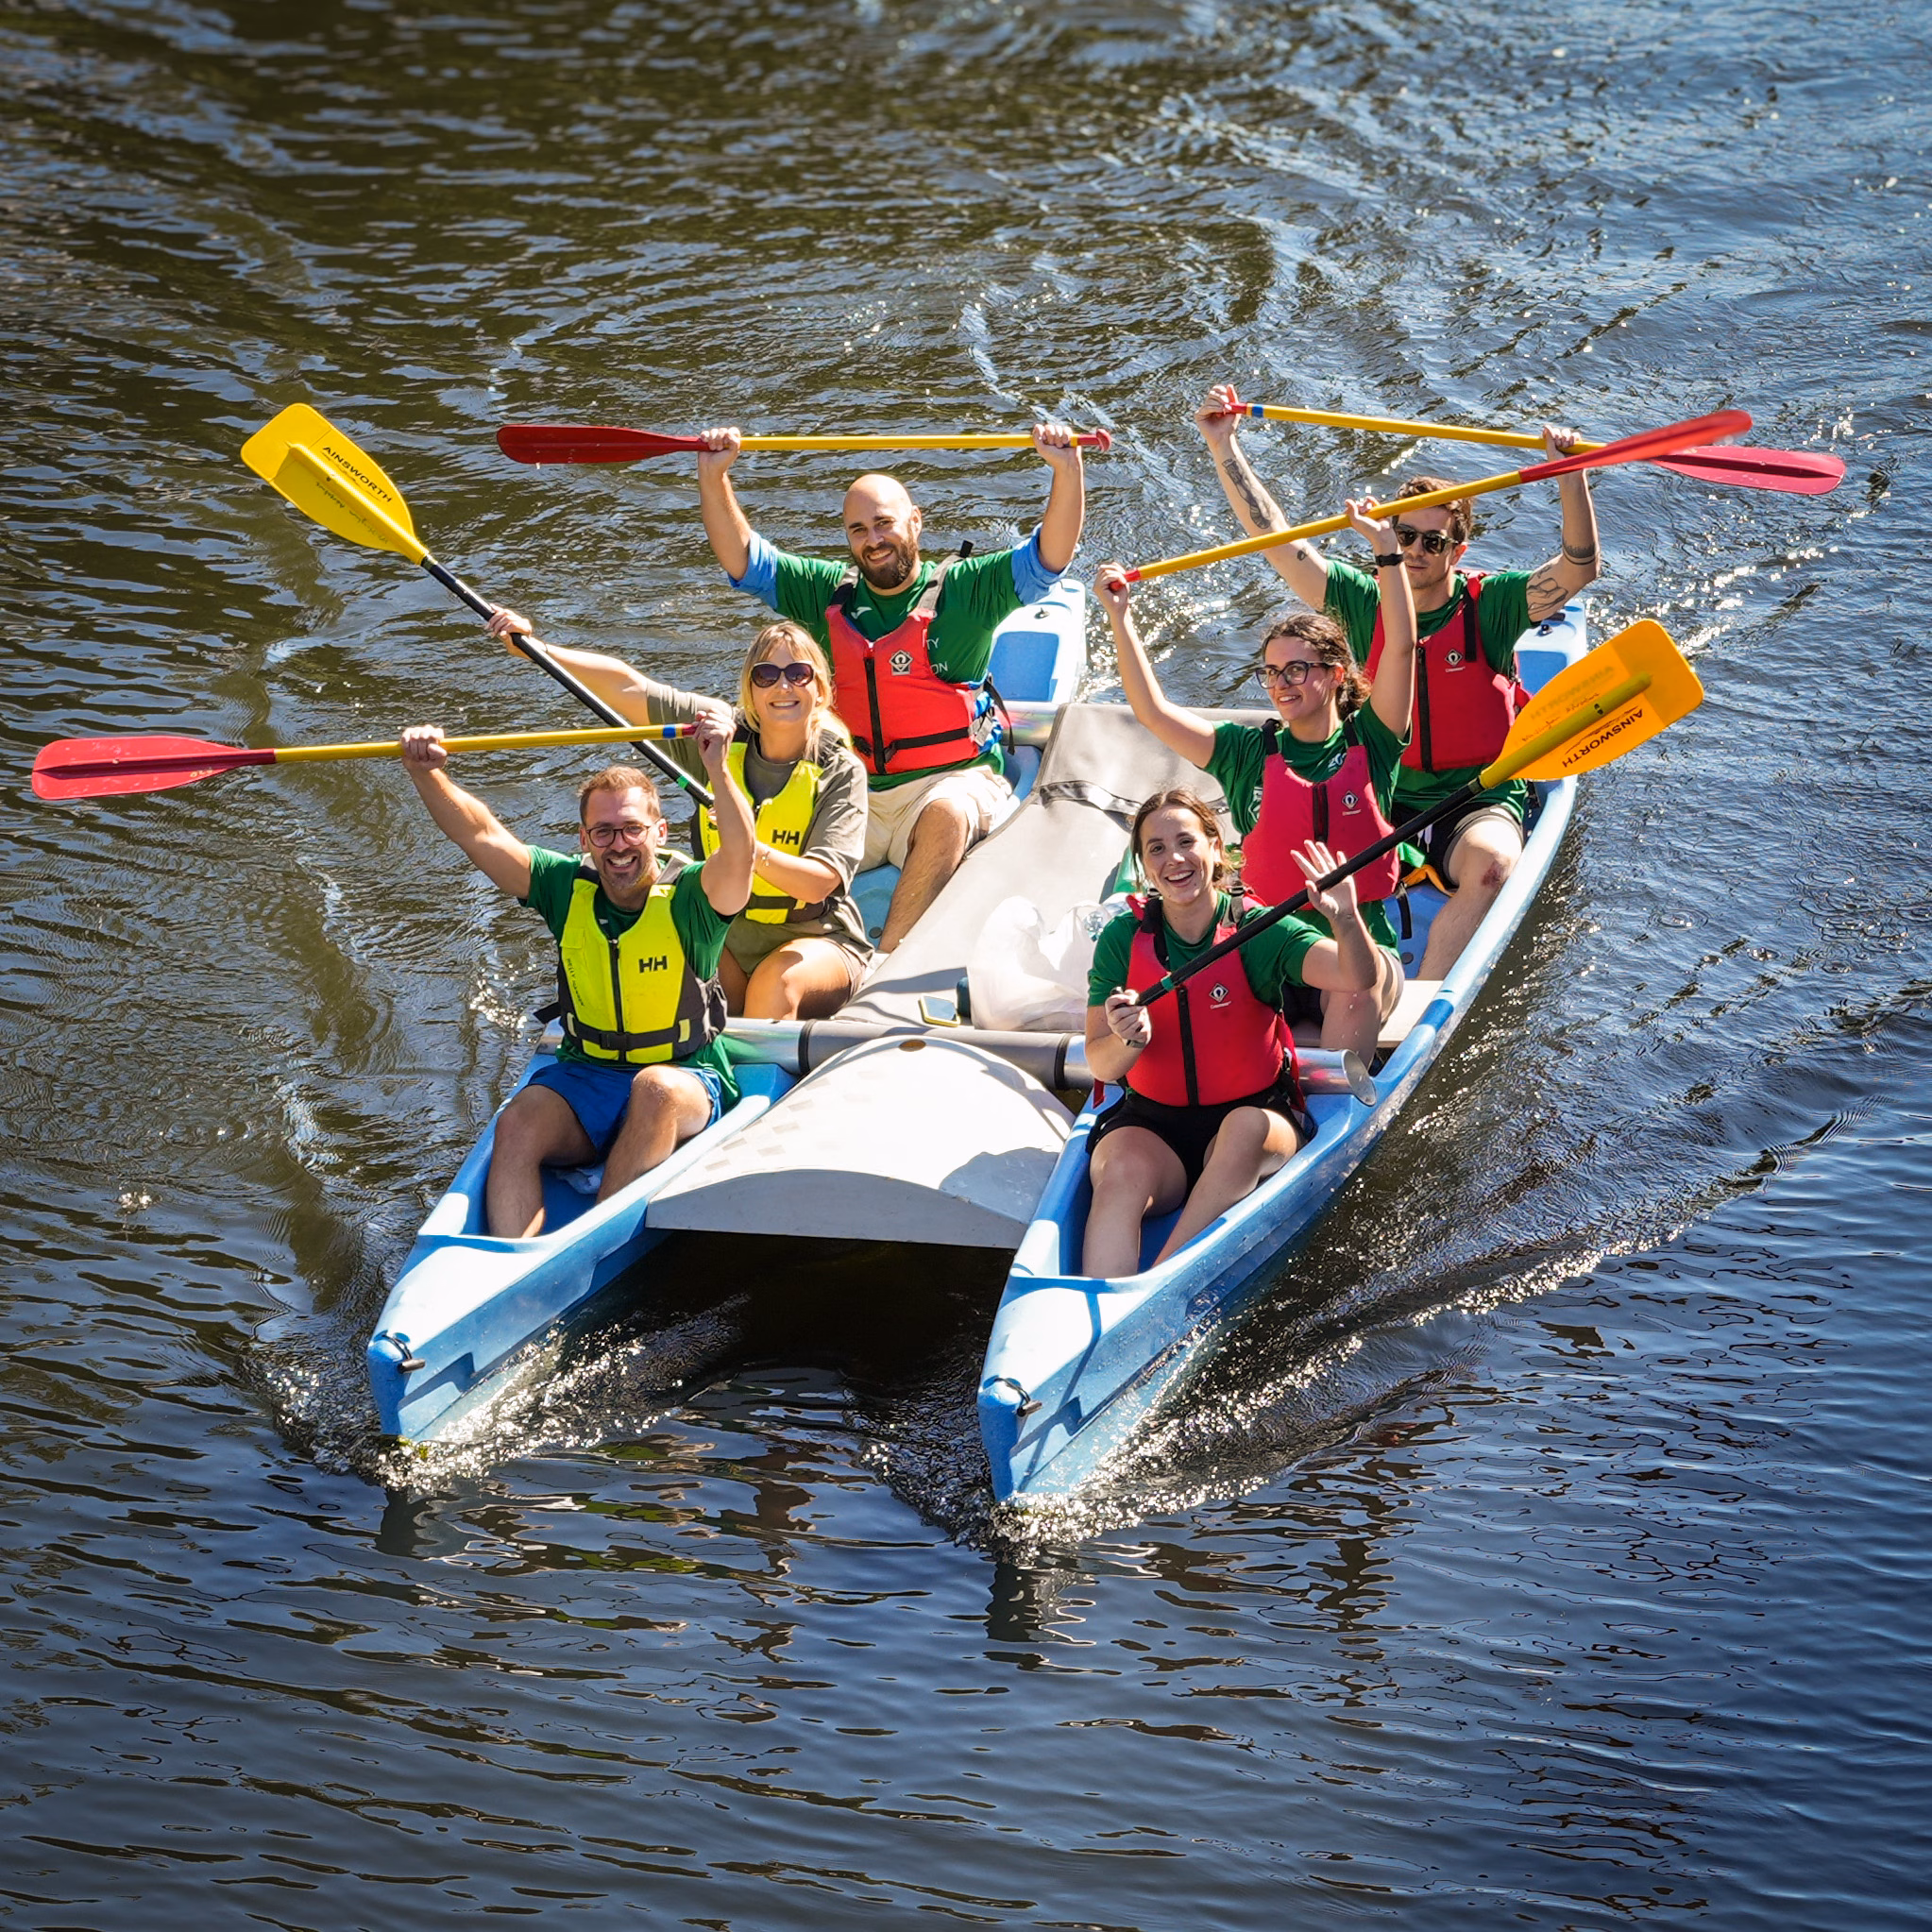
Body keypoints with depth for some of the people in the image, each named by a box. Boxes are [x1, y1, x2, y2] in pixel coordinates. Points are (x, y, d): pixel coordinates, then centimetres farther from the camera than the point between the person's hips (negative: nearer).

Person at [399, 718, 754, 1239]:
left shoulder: (690, 901, -9)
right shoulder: (569, 890, 3)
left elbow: (738, 854, -30)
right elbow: (481, 836, -3)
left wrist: (719, 771, -47)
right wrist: (427, 774, -19)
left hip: (687, 1082, -3)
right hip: (584, 1075, 4)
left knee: (657, 1090, -38)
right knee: (517, 1125, -27)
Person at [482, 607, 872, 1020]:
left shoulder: (840, 772, -12)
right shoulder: (719, 731, -2)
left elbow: (819, 883, -22)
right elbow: (627, 687, -4)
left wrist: (752, 851, -40)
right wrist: (536, 648, -13)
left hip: (818, 940, -3)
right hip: (728, 939, 3)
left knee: (776, 982, -34)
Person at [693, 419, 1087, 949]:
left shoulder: (964, 591, 3)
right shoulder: (829, 593, 14)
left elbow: (1050, 553, -7)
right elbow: (742, 557, 13)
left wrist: (1066, 469, -22)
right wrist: (713, 477, 0)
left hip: (952, 783, -3)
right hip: (852, 791, 4)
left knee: (947, 815, -38)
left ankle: (887, 960, -40)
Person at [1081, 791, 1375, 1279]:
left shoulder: (1257, 930, -6)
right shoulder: (1122, 940, 0)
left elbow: (1358, 978, -20)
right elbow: (1101, 1067, -4)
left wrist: (1345, 920, -42)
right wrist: (1128, 1040, -28)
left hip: (1255, 1111, -1)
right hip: (1150, 1122, 1)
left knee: (1246, 1127, -36)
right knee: (1123, 1172, -32)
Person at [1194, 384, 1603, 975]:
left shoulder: (1488, 605, -3)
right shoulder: (1363, 603, 4)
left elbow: (1579, 569, -16)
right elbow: (1276, 540, 2)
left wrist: (1570, 476, -30)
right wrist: (1224, 448, -5)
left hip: (1481, 801, -3)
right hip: (1385, 802, 3)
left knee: (1490, 861, -36)